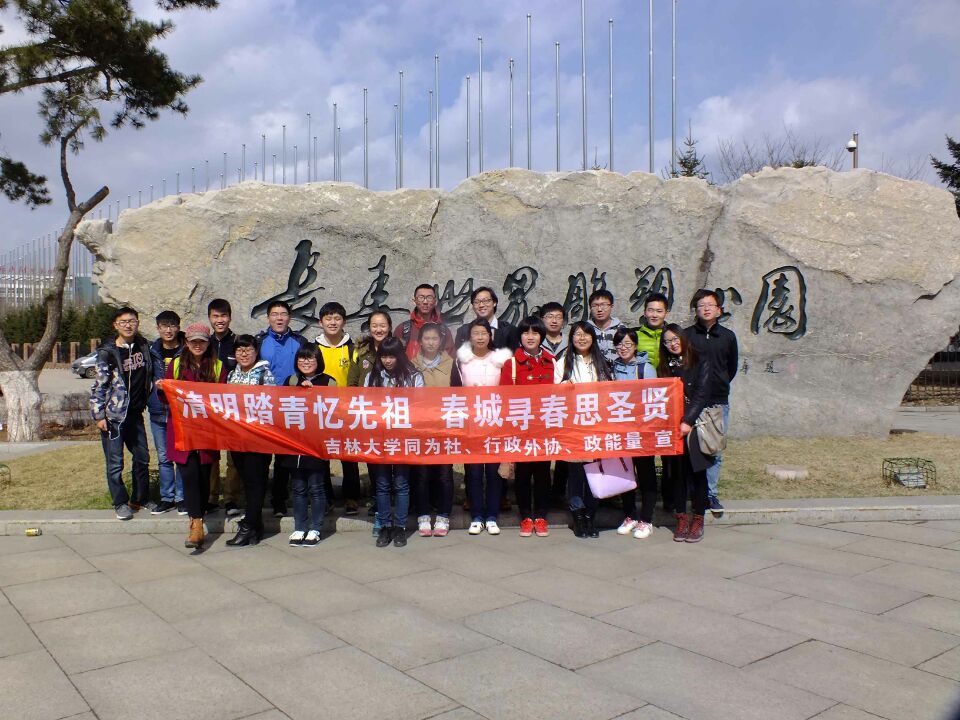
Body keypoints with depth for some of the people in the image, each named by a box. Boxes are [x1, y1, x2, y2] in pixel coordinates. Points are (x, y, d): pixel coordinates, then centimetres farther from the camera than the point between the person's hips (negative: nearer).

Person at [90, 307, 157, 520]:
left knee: (142, 457, 12)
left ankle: (141, 498, 27)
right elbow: (98, 385, -10)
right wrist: (99, 415, -13)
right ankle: (120, 503, 14)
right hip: (113, 414, -5)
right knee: (115, 462, 0)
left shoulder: (143, 346, 5)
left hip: (135, 412, 5)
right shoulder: (107, 352, -9)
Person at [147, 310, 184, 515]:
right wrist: (157, 384, 4)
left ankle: (182, 497, 10)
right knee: (163, 457, 9)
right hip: (158, 411, 3)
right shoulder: (152, 351, 8)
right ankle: (167, 497, 17)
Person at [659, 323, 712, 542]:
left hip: (695, 425, -3)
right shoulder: (666, 366, 14)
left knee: (697, 471, 1)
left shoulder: (701, 362, 2)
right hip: (673, 427, 3)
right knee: (678, 471, 3)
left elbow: (702, 394, -7)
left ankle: (698, 520, 9)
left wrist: (688, 421, -15)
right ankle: (681, 519, 10)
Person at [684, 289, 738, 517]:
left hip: (719, 402, 1)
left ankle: (711, 494, 15)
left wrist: (719, 385, 12)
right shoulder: (687, 335, 1)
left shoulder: (728, 336, 6)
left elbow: (732, 367, 17)